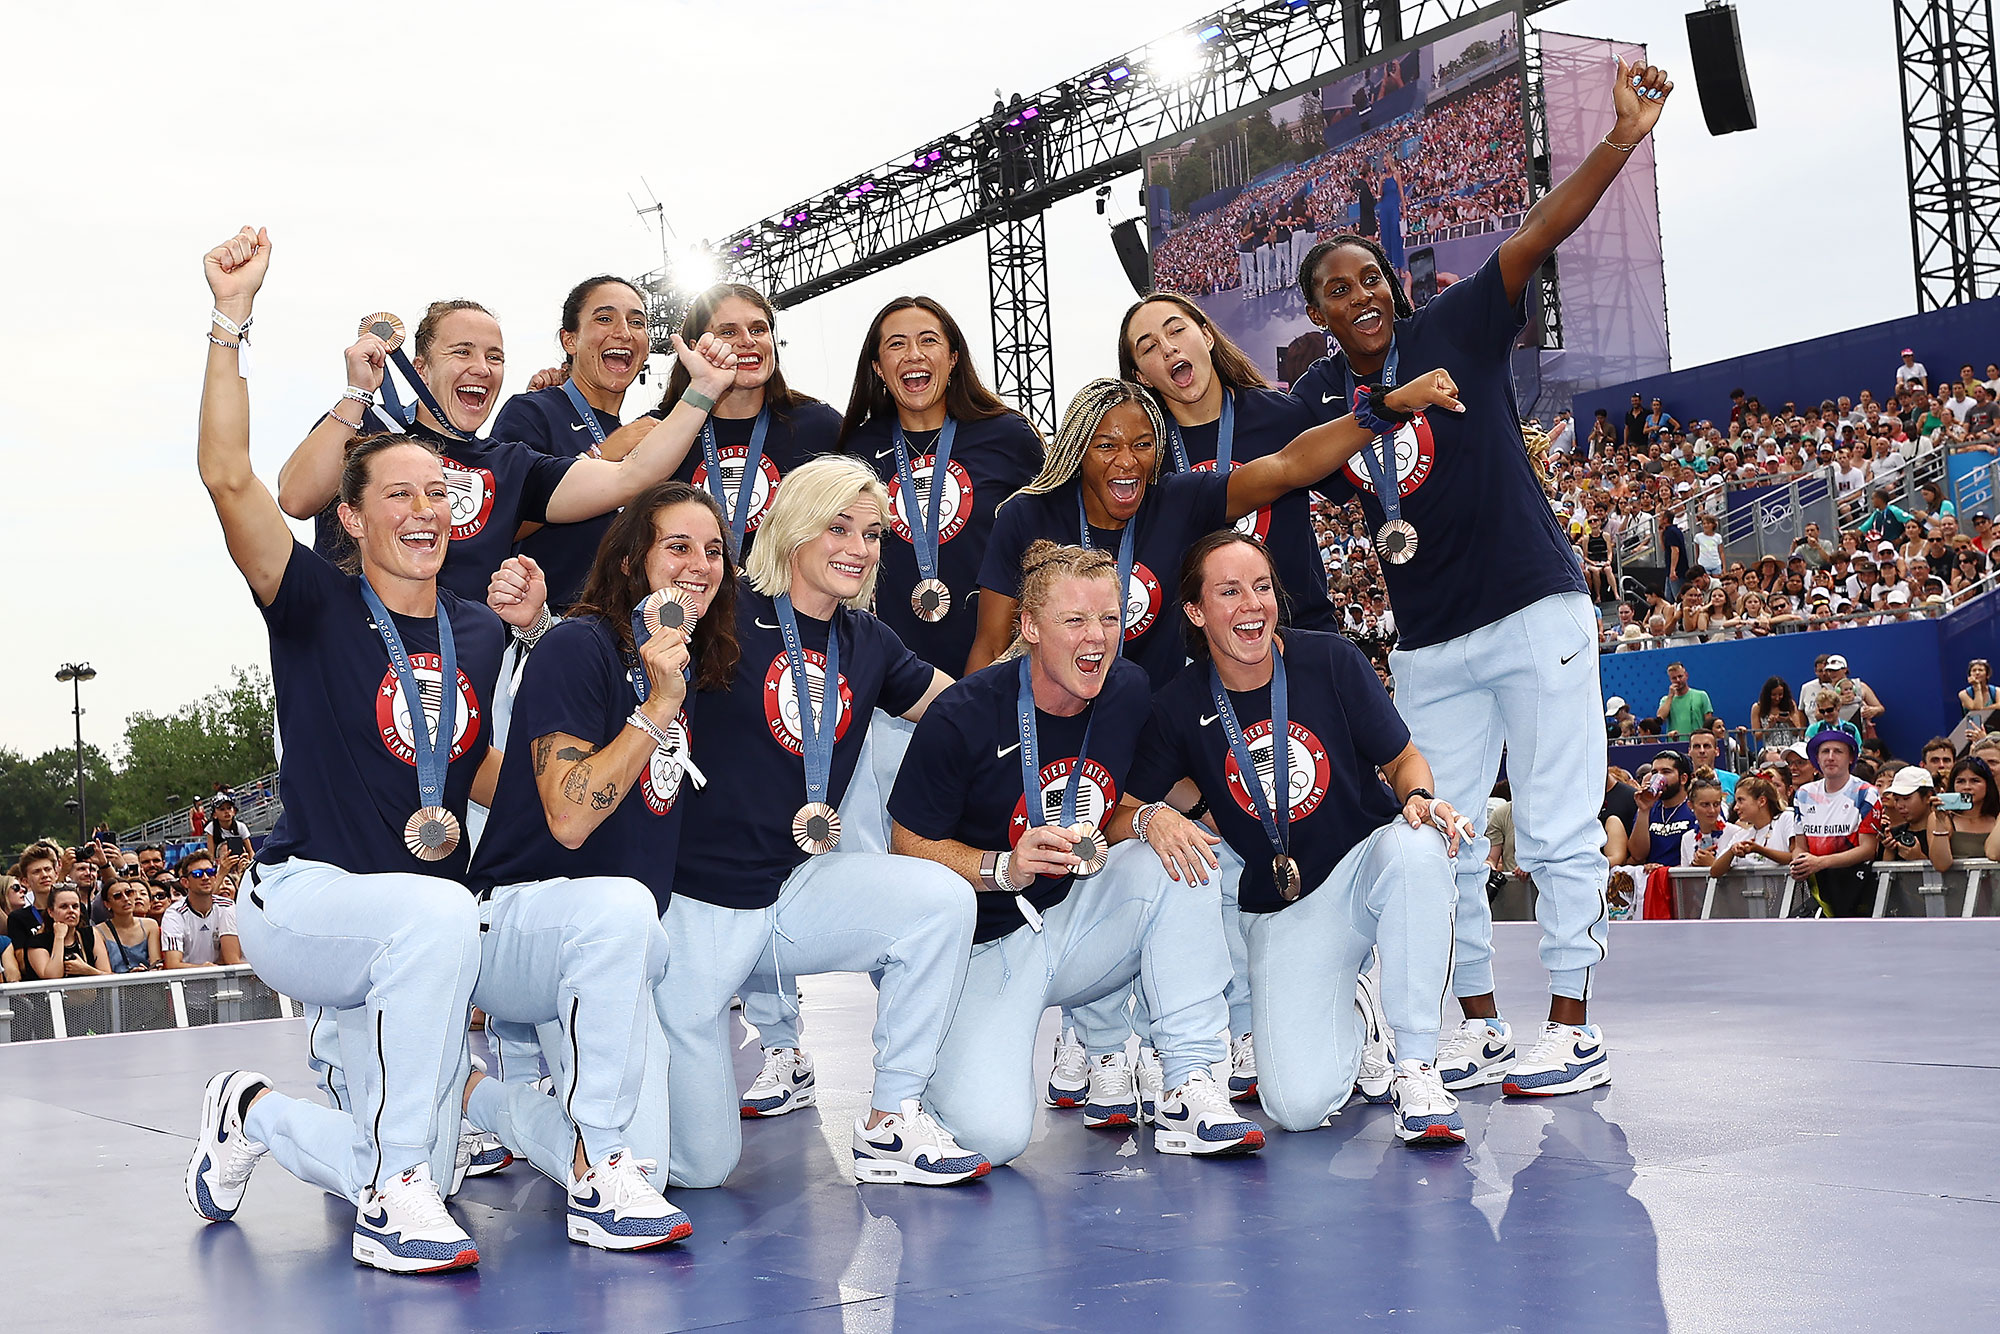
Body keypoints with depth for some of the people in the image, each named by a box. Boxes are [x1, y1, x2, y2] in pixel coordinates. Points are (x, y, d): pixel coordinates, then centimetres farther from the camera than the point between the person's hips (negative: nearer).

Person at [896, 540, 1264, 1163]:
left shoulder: (1129, 692, -3)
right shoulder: (962, 718, -19)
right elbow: (910, 845, -11)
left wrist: (1150, 820, -15)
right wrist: (1004, 868, -29)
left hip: (1081, 916, 5)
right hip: (987, 943, -5)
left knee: (1175, 859, -24)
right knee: (992, 1134, -25)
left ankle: (1189, 1086, -17)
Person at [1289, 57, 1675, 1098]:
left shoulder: (1454, 330, -4)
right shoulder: (1315, 400, 6)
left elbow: (1540, 233, -14)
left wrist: (1623, 137, -25)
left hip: (1534, 611, -5)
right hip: (1428, 643, 5)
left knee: (1557, 830, -2)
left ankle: (1574, 1030, 7)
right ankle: (1480, 1027, 21)